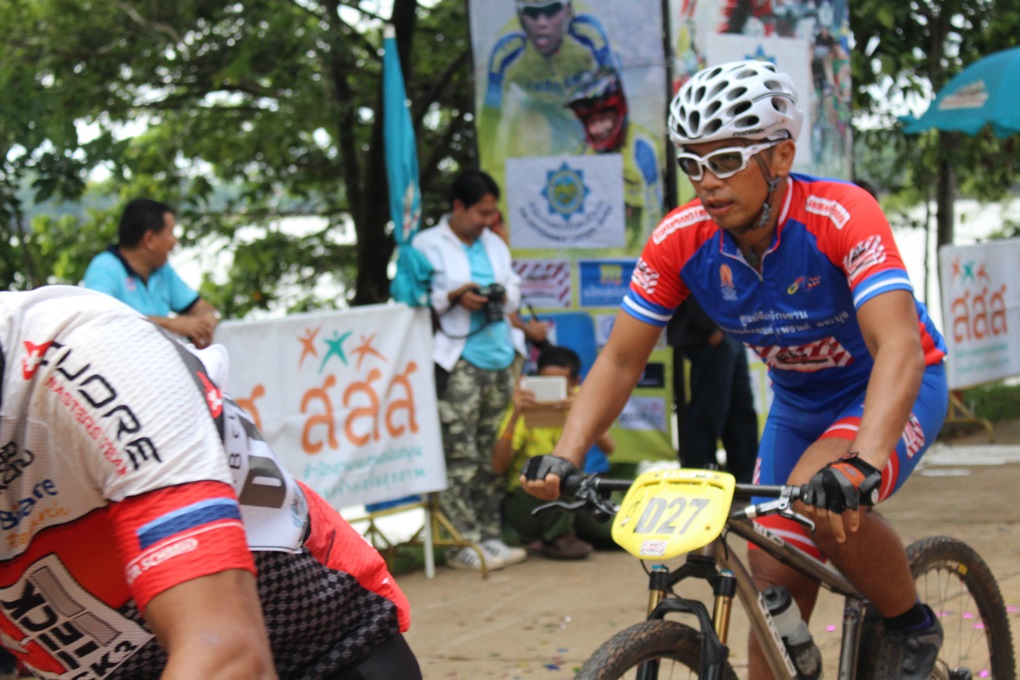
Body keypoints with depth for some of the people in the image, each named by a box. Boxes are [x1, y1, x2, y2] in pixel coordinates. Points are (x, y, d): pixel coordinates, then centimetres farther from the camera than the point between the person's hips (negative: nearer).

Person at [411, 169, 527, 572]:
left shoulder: (494, 244, 20)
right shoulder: (428, 245, 0)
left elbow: (515, 289, 23)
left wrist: (504, 297, 1)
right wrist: (453, 298, -16)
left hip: (498, 358, 7)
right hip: (457, 363, -6)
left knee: (493, 454, 8)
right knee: (459, 455, -9)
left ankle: (490, 536, 13)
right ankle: (464, 544, -6)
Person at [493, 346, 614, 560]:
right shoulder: (525, 410, -12)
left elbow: (608, 448, -18)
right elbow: (498, 466, -25)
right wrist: (515, 416, -36)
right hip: (522, 501, -5)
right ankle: (556, 538, -18)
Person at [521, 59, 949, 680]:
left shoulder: (842, 216, -32)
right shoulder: (680, 241, -18)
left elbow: (899, 347, -43)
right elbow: (621, 359, -12)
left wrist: (862, 463, -58)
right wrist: (564, 458, -28)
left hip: (891, 389, -5)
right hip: (797, 403, 5)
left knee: (822, 498, -32)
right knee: (775, 580, -1)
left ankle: (913, 627, -5)